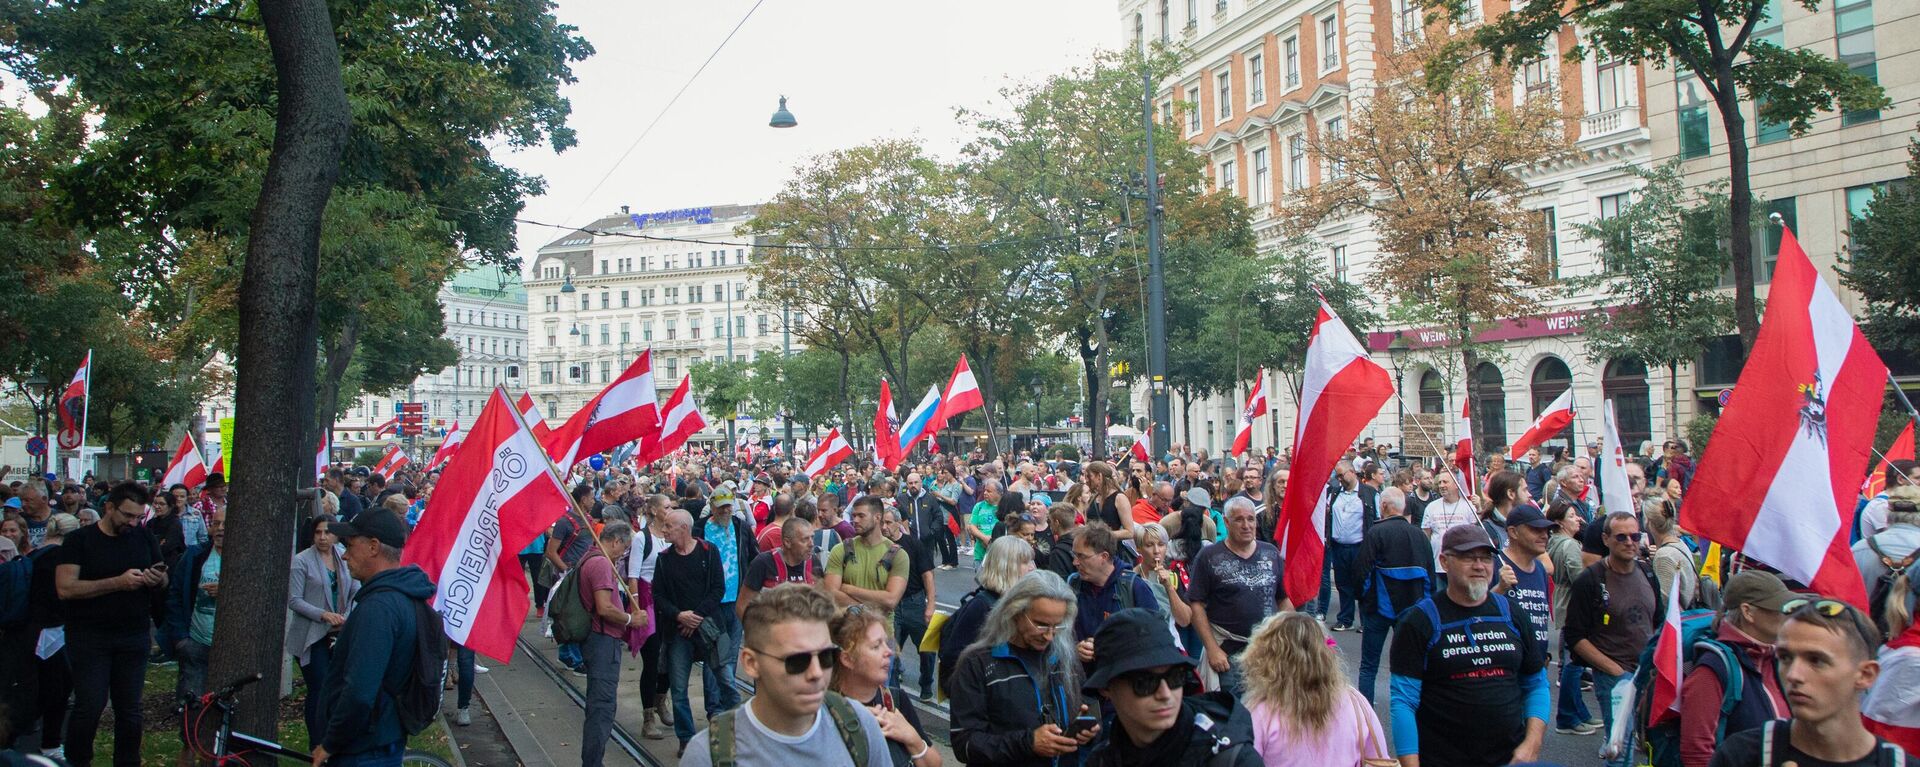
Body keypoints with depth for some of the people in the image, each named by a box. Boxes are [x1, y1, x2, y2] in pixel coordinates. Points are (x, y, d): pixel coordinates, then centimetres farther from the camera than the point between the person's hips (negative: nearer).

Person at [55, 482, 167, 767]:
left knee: (130, 708, 8)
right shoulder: (80, 540, -4)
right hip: (90, 638, -3)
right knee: (90, 706, -4)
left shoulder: (144, 537, 8)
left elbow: (164, 583, 15)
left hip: (134, 636, 3)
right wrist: (117, 582, -21)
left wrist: (158, 580, -9)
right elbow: (65, 588, -14)